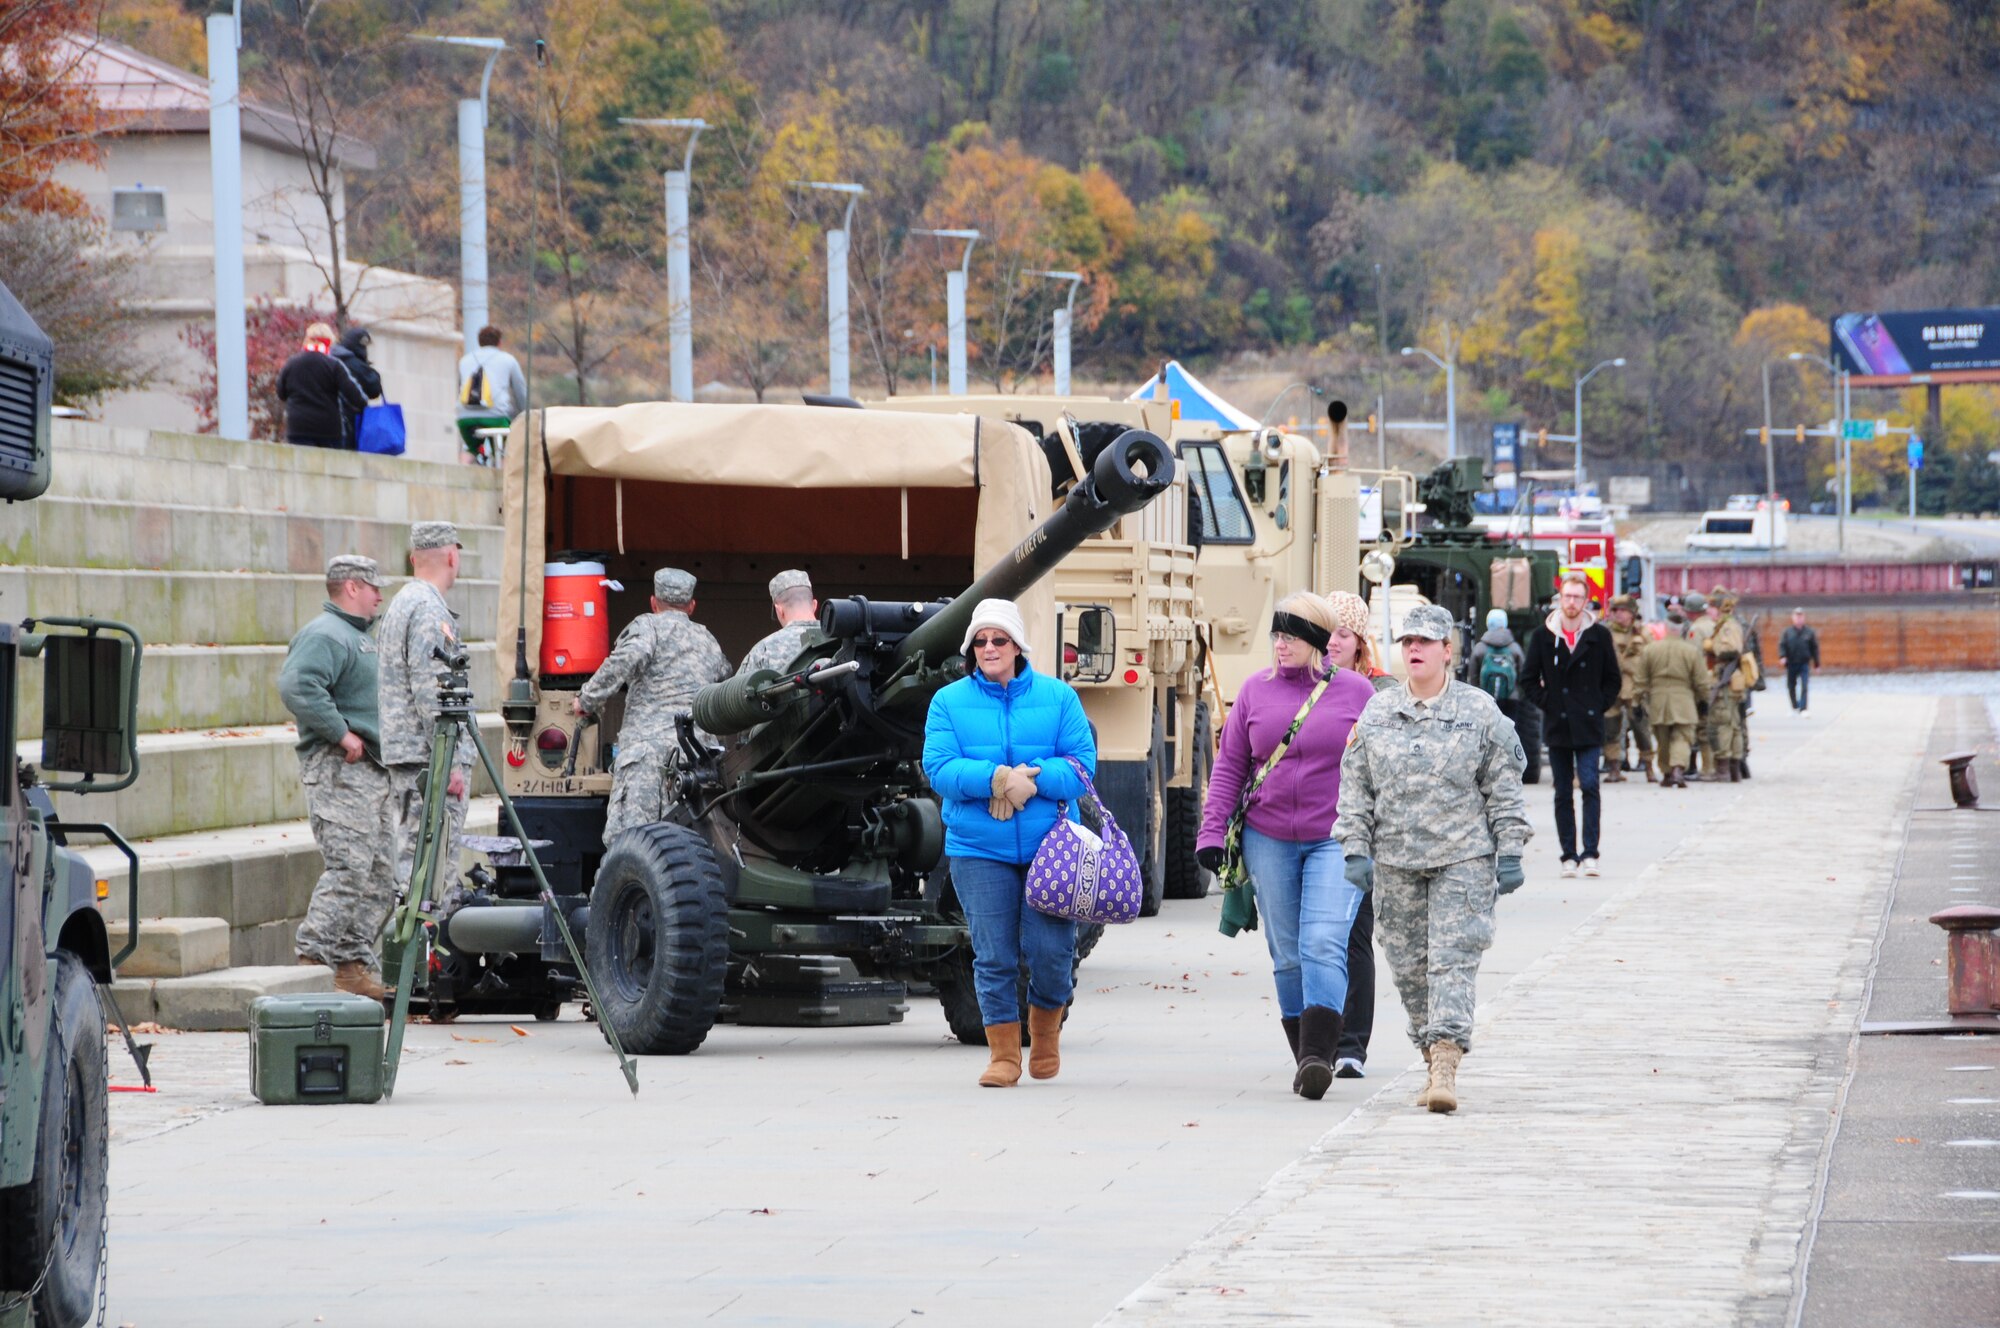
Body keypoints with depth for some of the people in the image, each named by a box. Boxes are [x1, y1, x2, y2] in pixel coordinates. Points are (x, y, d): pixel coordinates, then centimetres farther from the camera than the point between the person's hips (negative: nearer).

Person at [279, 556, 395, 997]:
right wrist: (341, 733, -24)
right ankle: (313, 958, -15)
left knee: (380, 874, 7)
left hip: (373, 769, 10)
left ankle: (355, 965, 9)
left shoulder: (360, 636, 23)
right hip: (338, 768, -10)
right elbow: (297, 686, -27)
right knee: (349, 866, -16)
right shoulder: (324, 635, -11)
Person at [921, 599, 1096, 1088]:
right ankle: (1003, 1054, 10)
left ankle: (1046, 1029, 22)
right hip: (979, 848, 0)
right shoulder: (950, 702, 6)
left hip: (1049, 846, 0)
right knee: (994, 956, -1)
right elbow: (939, 769, -5)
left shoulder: (1057, 697, 7)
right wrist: (997, 778, -19)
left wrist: (1031, 780, -16)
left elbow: (1081, 763, 0)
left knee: (1051, 949, -6)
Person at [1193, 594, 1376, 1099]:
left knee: (1324, 946, -17)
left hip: (1336, 841, -3)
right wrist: (1212, 830, 3)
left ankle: (1318, 1057, -24)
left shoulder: (1356, 691, 1)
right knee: (1286, 955, 7)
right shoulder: (1256, 689, 7)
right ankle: (1304, 1057, 15)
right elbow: (1229, 766, 11)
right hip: (1269, 841, 3)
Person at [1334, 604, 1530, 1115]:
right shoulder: (1376, 714, 9)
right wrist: (1356, 849, 3)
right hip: (1396, 858, 3)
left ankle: (1447, 1062, -18)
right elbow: (1355, 788, 11)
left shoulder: (1479, 712, 2)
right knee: (1409, 964, 5)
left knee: (1454, 958, -12)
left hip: (1464, 858, -3)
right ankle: (1435, 1062, 15)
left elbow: (1504, 789, 5)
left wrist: (1509, 852, 0)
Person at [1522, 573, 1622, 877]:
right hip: (1557, 726, 2)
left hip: (1588, 726, -2)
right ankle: (1569, 855, 9)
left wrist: (1599, 707, 0)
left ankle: (1590, 852, -12)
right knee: (1562, 793, 4)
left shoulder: (1599, 636, 3)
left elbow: (1612, 679, 10)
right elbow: (1529, 679, 11)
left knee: (1589, 785, -13)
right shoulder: (1543, 636, 4)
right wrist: (1546, 704, 0)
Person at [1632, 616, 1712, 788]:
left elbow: (1640, 680, 5)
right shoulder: (1692, 651, -5)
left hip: (1658, 703, 2)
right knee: (1682, 738, -4)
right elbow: (1701, 681, 0)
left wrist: (1640, 700, 14)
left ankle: (1667, 774, 19)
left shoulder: (1649, 650, 1)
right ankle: (1678, 768, -25)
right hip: (1683, 703, -2)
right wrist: (1703, 701, 14)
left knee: (1663, 741, 14)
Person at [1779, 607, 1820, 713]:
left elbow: (1815, 648, 8)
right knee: (1791, 687, 9)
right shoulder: (1788, 632, 4)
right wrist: (1782, 656, -20)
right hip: (1791, 664, 2)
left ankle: (1803, 709, -12)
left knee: (1804, 687, -12)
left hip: (1804, 663, -2)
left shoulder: (1809, 633, 4)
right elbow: (1782, 645, -1)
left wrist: (1816, 663, 7)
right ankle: (1795, 707, 27)